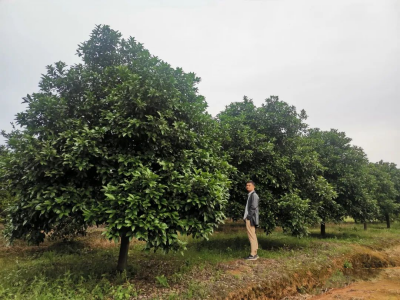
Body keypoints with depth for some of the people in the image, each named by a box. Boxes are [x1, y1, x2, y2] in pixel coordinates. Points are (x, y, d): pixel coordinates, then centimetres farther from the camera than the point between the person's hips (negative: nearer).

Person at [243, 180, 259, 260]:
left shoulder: (254, 195, -11)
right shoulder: (250, 195, 19)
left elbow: (253, 207, -18)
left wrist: (248, 216, -16)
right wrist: (245, 216, 13)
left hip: (250, 219, -10)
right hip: (248, 218, 10)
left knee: (252, 236, -7)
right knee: (252, 236, 12)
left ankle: (253, 255, -3)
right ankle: (254, 254, 19)